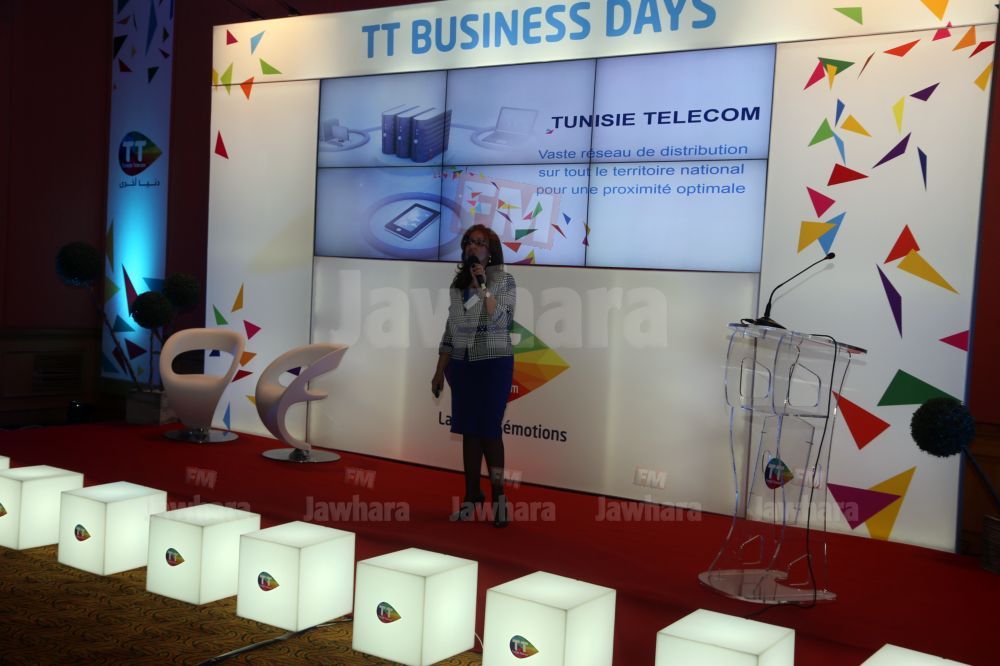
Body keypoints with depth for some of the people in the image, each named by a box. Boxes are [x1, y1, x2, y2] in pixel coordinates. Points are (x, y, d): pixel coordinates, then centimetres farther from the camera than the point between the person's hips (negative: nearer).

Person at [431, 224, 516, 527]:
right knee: (469, 431, 7)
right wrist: (440, 370, 12)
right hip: (462, 364, 5)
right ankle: (472, 494, 15)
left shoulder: (504, 279, -5)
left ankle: (498, 496, 7)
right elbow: (451, 329, 13)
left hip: (494, 363, -5)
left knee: (489, 429, -4)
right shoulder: (458, 282, 9)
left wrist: (483, 286, -20)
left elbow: (501, 321, -17)